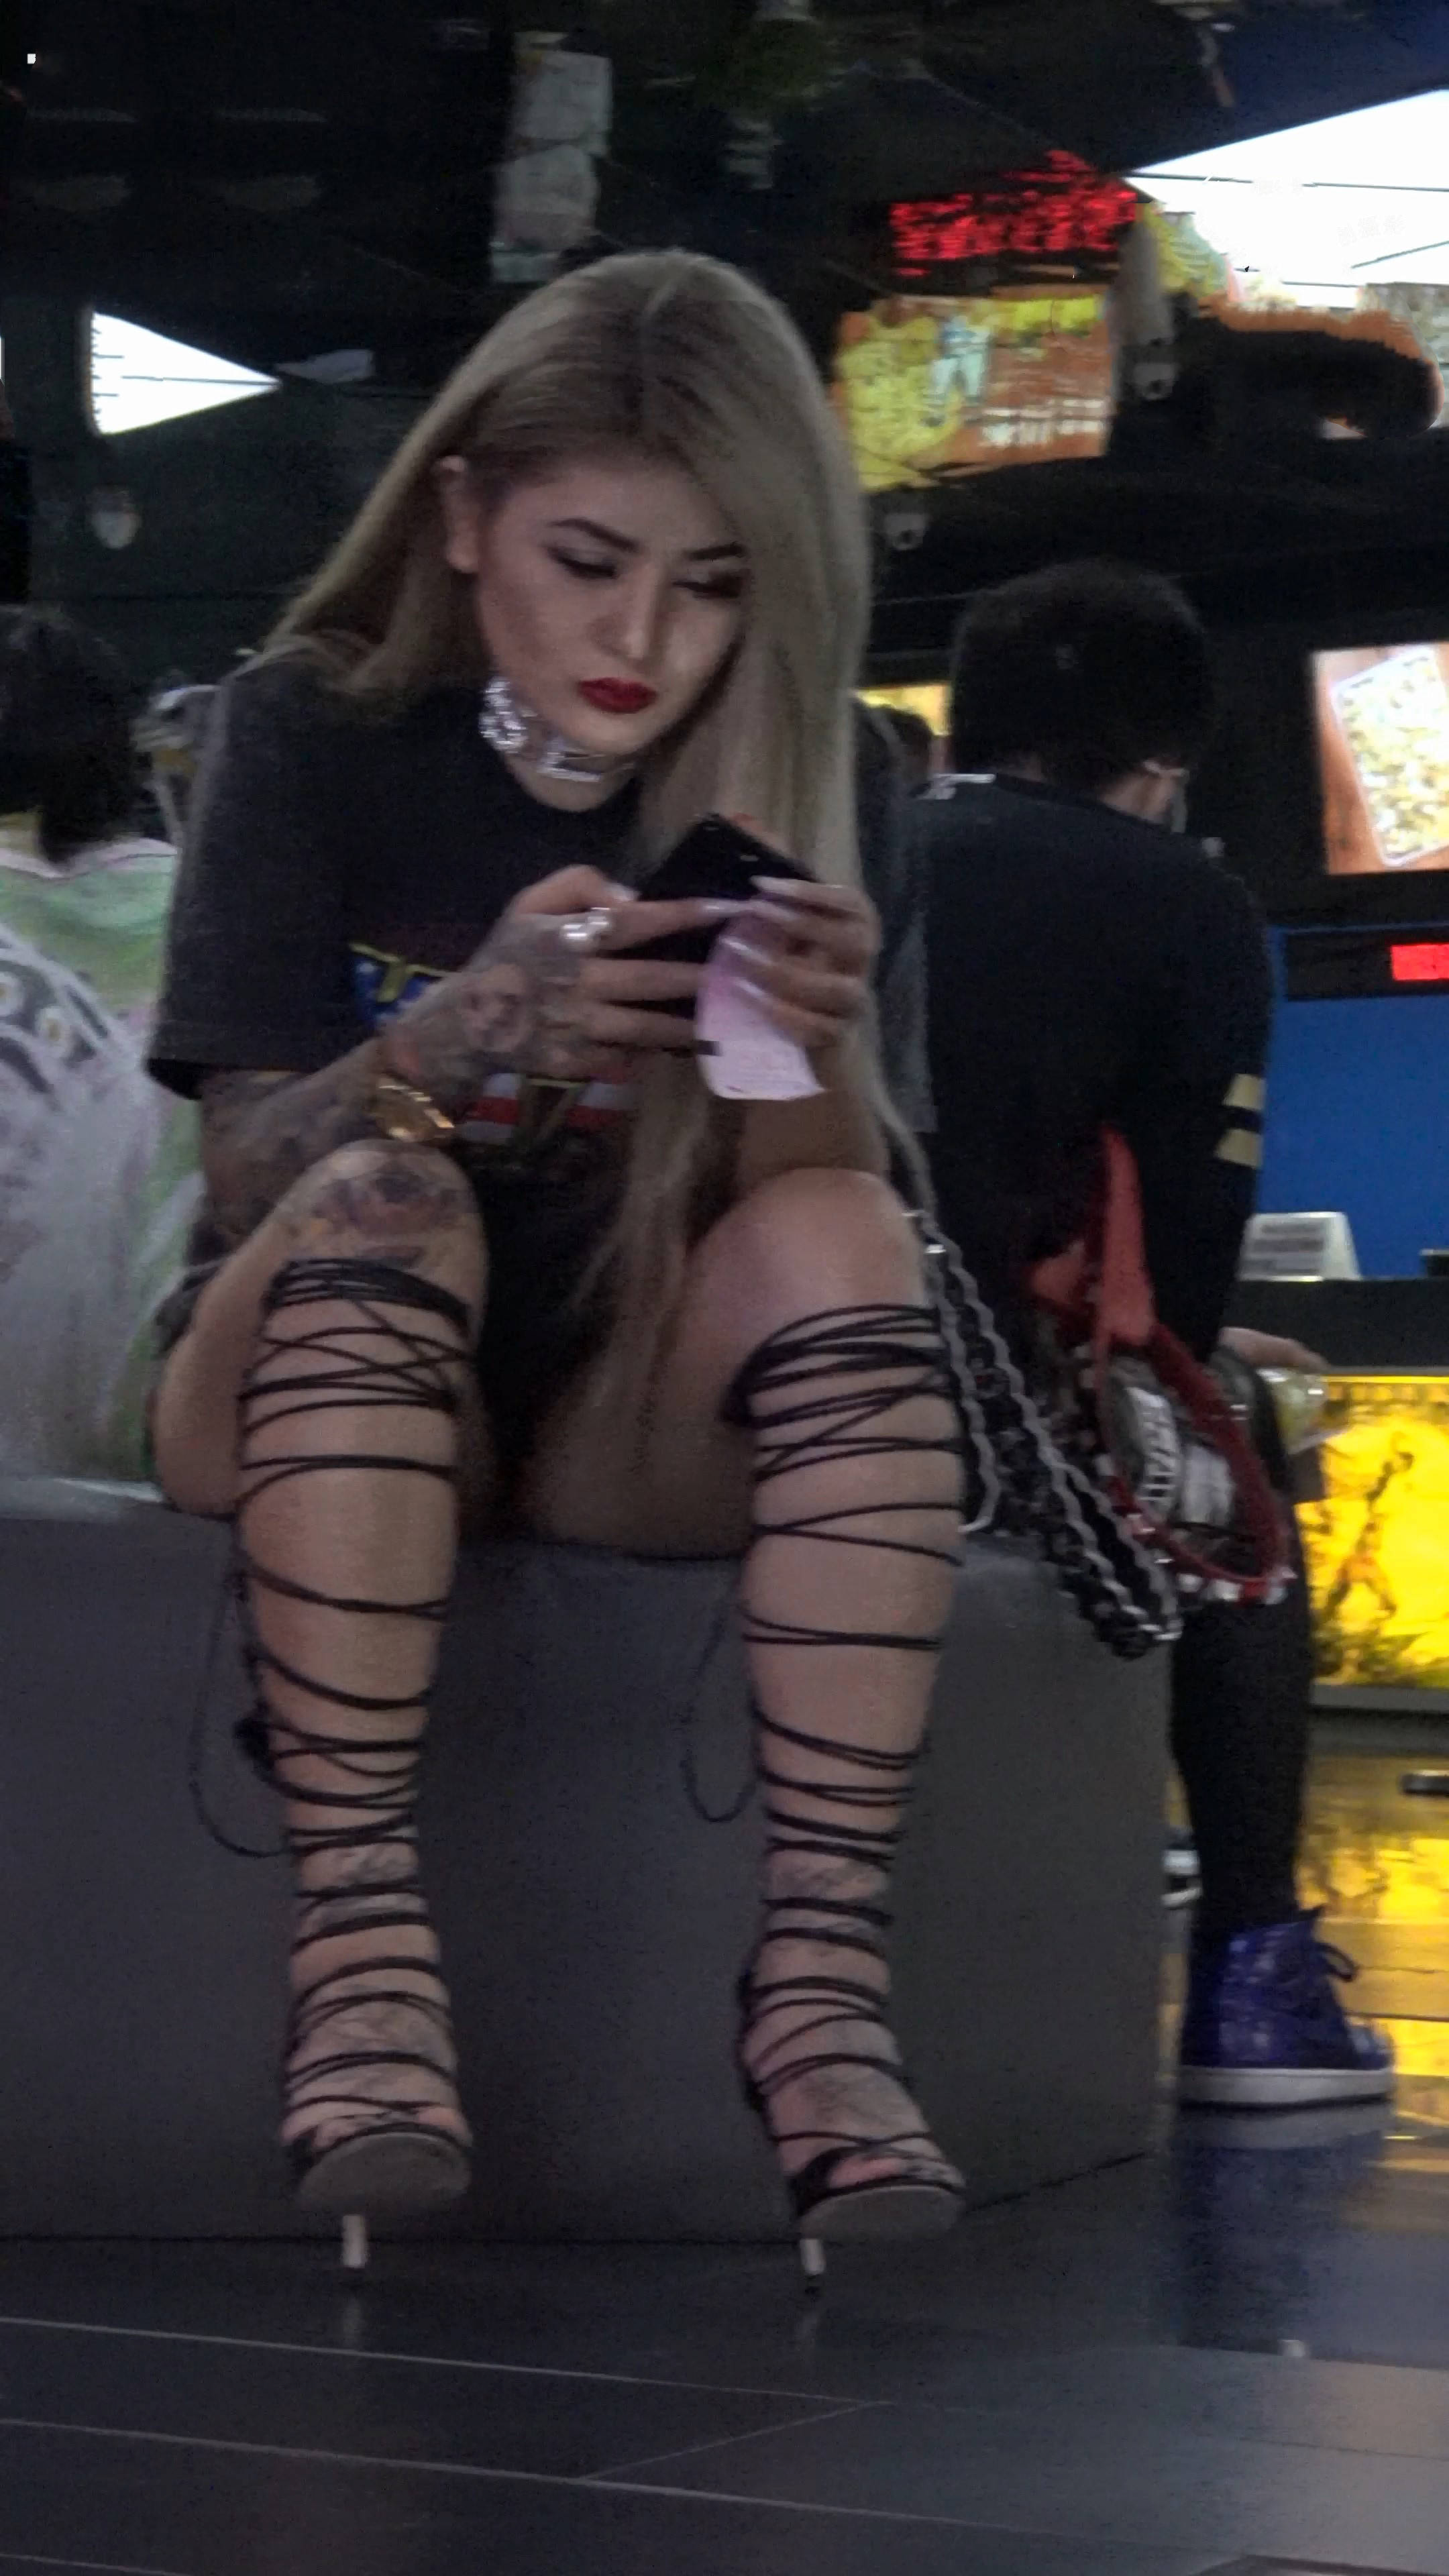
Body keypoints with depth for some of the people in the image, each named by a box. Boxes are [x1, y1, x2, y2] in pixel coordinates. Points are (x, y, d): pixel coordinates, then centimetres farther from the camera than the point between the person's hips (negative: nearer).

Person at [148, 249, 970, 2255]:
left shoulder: (774, 792, -2)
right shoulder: (315, 734, -6)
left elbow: (802, 1224, -11)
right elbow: (248, 1174, -15)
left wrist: (811, 1052, -33)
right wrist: (462, 1028, -36)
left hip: (640, 1417, 2)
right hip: (315, 1405, -1)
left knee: (842, 1233, -28)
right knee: (385, 1197, -33)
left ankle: (825, 1990, -35)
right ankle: (363, 1972, -40)